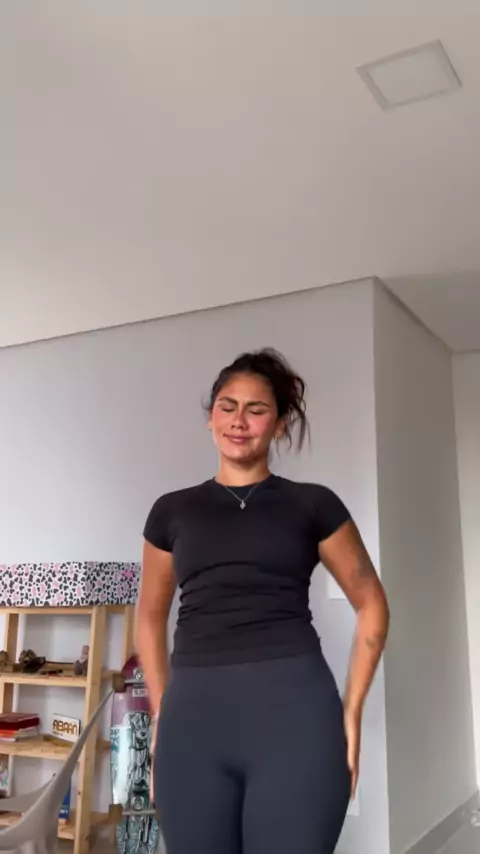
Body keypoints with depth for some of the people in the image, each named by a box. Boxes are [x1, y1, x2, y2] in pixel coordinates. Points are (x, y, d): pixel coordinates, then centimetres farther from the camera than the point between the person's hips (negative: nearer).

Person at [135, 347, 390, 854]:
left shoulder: (313, 504, 6)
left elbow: (371, 605, 11)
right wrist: (160, 711, 11)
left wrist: (351, 709, 3)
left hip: (294, 710, -2)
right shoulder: (172, 511, 11)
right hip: (193, 714, 2)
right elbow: (150, 617, 20)